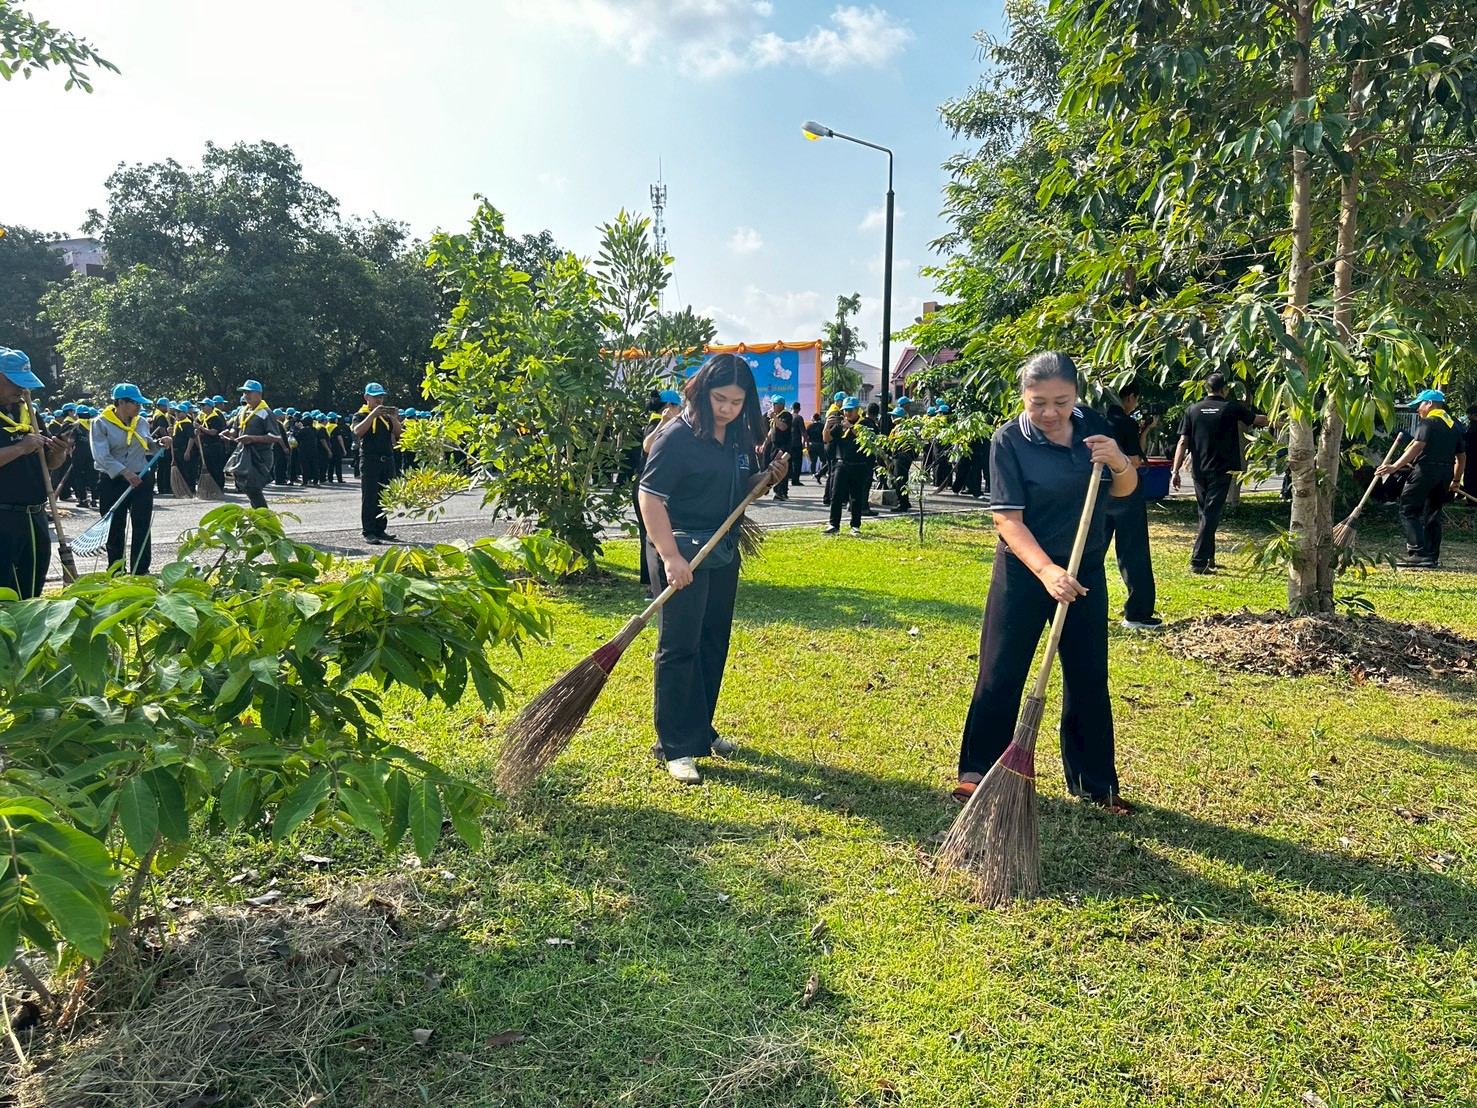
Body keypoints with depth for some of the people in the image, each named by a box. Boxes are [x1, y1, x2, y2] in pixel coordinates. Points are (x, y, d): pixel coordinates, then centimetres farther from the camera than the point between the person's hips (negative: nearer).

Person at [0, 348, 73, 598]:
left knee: (31, 598, 14)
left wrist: (60, 451, -3)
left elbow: (51, 464, 19)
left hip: (35, 518, 7)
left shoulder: (28, 412, 14)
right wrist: (21, 448, -19)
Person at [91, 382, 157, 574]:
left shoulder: (142, 422, 7)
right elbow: (102, 455, -17)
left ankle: (141, 571, 8)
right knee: (115, 529, 6)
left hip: (141, 481, 3)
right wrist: (125, 473, -28)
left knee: (142, 528, 2)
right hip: (113, 482, -3)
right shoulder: (101, 423, -7)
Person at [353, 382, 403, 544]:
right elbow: (358, 431, -18)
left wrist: (394, 419, -8)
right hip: (370, 461, -5)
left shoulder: (386, 415, 17)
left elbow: (398, 434, 9)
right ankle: (368, 532, -4)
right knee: (369, 498, -5)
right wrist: (373, 414, -23)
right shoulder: (362, 415, 2)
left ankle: (380, 530, 15)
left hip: (388, 460, 5)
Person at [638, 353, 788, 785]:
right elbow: (650, 495, -18)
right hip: (683, 550, -8)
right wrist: (670, 556, -25)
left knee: (714, 643, 14)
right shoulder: (677, 437, -15)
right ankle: (676, 747, 5)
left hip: (723, 553, 8)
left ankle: (701, 730, 30)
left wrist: (771, 476, 0)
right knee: (680, 646, -4)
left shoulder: (740, 439, 8)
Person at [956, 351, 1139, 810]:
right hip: (1024, 571, -4)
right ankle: (978, 772, 16)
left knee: (1089, 678, 11)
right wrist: (1047, 571, -34)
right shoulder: (1009, 440, -15)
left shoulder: (1092, 425, -1)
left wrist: (1118, 460, -15)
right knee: (1000, 674, 1)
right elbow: (1007, 518, -20)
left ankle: (1095, 782, 26)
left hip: (1086, 570, 4)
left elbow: (1124, 490, 8)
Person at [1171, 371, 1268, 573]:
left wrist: (1175, 471, -1)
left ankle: (1208, 559, 23)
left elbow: (1183, 442, -2)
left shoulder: (1192, 410, 3)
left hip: (1199, 471, 3)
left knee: (1205, 513, 16)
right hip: (1221, 471, -3)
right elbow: (1258, 420, 15)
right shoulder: (1232, 408, -2)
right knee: (1211, 515, -5)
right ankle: (1198, 561, -12)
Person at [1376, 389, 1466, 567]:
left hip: (1426, 470, -8)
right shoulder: (1453, 425, 21)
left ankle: (1418, 553, -15)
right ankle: (1432, 557, 14)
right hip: (1446, 473, 8)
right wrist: (1456, 481, 32)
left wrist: (1395, 467, -25)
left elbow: (1417, 447, -20)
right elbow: (1462, 457, 23)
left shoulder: (1428, 422, -5)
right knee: (1432, 513, 14)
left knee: (1408, 510, -5)